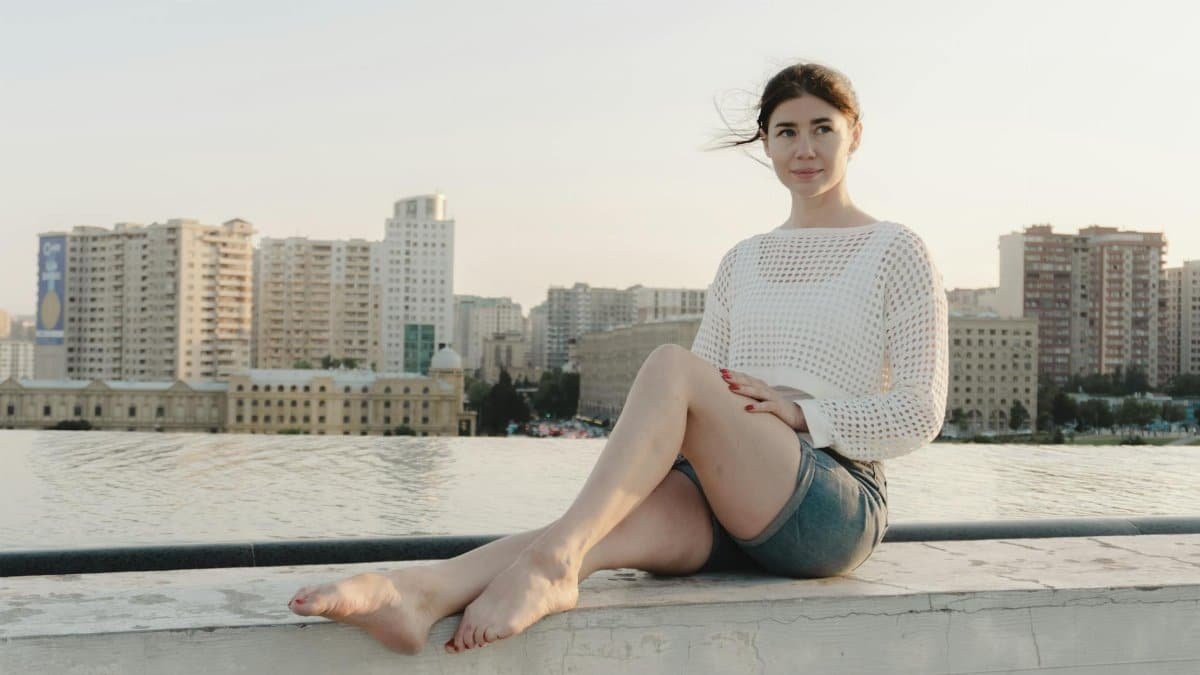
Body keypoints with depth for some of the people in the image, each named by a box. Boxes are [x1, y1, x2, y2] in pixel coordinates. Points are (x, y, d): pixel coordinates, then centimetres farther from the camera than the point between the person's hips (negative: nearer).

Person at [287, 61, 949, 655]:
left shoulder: (897, 253, 8)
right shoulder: (742, 262, 23)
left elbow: (920, 414, 0)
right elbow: (701, 402, 18)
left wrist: (801, 411, -13)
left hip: (835, 512, -4)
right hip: (725, 512, 4)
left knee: (668, 363, -29)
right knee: (618, 524, -31)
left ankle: (552, 561, -42)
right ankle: (422, 590, -55)